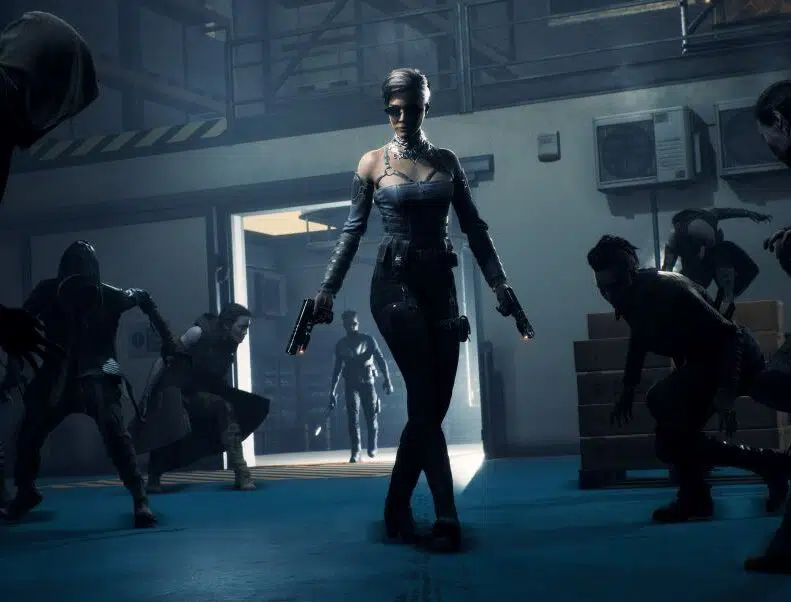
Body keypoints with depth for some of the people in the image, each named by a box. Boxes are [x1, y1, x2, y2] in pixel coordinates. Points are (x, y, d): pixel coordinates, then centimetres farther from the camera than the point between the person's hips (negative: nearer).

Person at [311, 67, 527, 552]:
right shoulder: (373, 163, 5)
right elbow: (353, 231, 5)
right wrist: (329, 288, -1)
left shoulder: (446, 161, 12)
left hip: (440, 284, 4)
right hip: (395, 283, -4)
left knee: (432, 406, 2)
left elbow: (474, 227, 11)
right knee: (426, 403, -12)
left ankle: (398, 509, 15)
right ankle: (447, 518, -14)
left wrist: (498, 280, 2)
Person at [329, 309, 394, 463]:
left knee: (371, 417, 0)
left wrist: (387, 380, -17)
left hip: (367, 382, -1)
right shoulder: (341, 344, 8)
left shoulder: (368, 339, 1)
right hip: (351, 385, 1)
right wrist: (333, 391, 9)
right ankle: (355, 452, -9)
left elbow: (380, 360, -5)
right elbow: (338, 368, 13)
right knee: (353, 417, -10)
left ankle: (372, 448, 20)